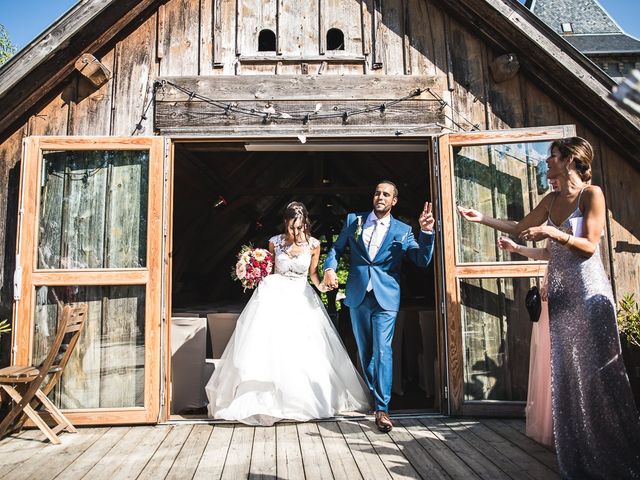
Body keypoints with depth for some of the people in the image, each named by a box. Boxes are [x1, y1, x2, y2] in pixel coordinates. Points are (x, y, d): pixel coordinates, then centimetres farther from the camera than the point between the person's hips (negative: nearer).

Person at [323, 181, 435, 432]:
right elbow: (336, 248, 11)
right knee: (365, 351, 14)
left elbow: (422, 260, -4)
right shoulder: (354, 220, 7)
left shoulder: (402, 230, 3)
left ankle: (382, 408, -1)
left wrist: (427, 232, -18)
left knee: (382, 350, -10)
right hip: (358, 296, 3)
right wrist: (329, 267, -8)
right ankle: (372, 396, 34)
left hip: (386, 298, -2)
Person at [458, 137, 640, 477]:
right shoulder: (551, 200, 12)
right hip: (560, 294, 7)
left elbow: (590, 245, -12)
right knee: (567, 373, 10)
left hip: (588, 292, -6)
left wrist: (552, 232, -21)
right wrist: (482, 219, 17)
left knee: (597, 370, -1)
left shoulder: (591, 194, -8)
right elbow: (519, 228, 19)